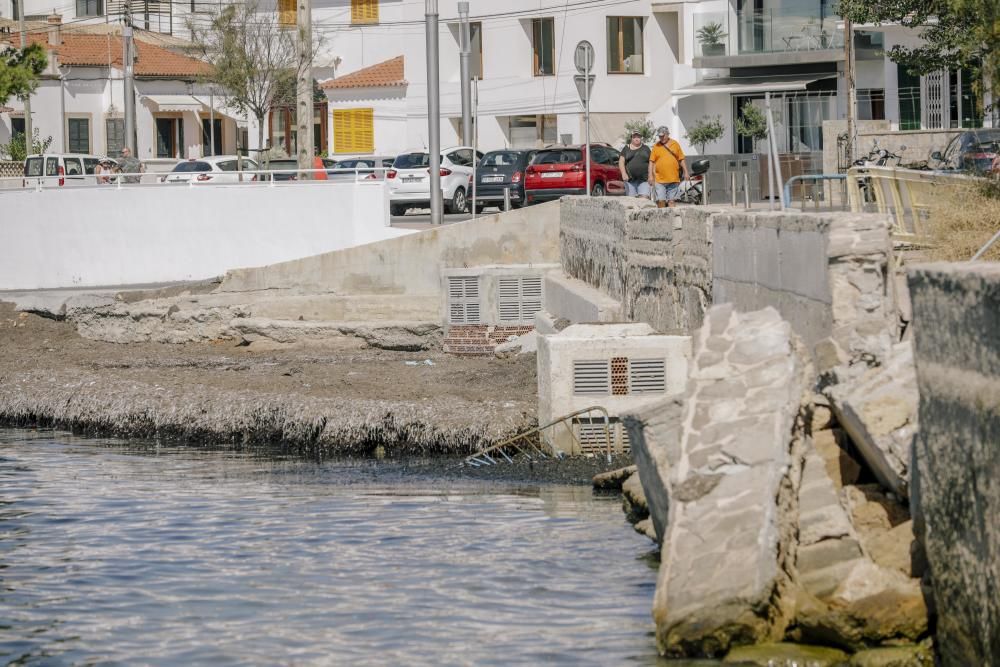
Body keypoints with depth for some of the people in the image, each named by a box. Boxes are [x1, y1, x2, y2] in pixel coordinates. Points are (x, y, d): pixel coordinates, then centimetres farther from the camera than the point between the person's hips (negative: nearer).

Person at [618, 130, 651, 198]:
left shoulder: (645, 148, 12)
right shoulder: (626, 149, 11)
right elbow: (621, 162, 2)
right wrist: (624, 173, -14)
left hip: (643, 179, -1)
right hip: (630, 179, 1)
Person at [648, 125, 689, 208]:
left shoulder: (675, 144, 7)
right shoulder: (656, 146, 4)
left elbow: (681, 160, 11)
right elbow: (651, 162, 3)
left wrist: (685, 172, 5)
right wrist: (650, 176, -4)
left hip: (673, 179, 1)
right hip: (660, 179, -1)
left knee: (671, 201, 5)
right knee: (661, 201, -5)